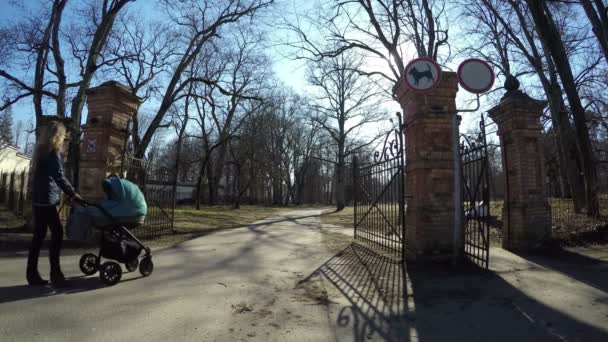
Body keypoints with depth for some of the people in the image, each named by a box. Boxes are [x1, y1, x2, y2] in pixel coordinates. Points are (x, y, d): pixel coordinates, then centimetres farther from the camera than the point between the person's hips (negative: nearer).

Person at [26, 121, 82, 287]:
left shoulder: (42, 149, 17)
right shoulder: (53, 152, -10)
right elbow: (59, 177, -19)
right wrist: (73, 194, -21)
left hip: (38, 198, 9)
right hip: (46, 199, -9)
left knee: (39, 235, 9)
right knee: (57, 232, -7)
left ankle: (32, 274, 14)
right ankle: (55, 274, -5)